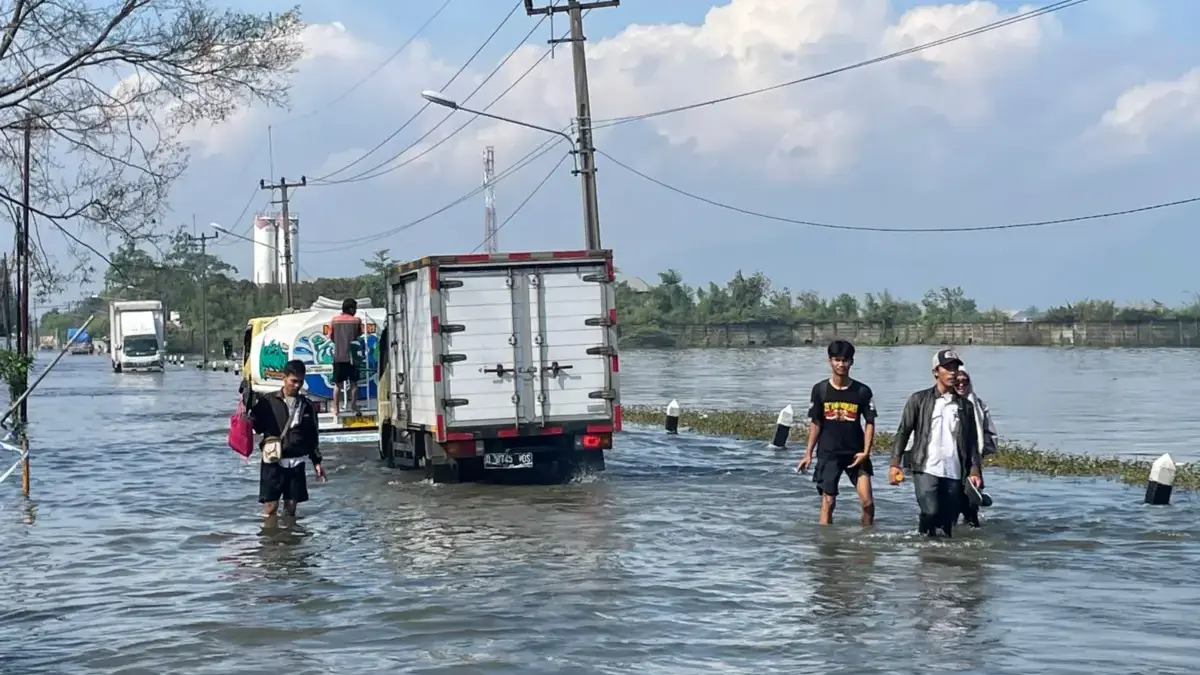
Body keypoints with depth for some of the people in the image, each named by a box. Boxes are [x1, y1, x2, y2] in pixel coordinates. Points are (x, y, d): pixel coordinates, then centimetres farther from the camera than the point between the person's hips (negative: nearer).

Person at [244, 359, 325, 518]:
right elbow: (256, 424, -6)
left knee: (291, 508, 8)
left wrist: (316, 461, 10)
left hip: (296, 464, 3)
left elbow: (312, 436, 14)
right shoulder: (268, 401, -3)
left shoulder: (307, 406, 7)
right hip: (273, 463, -3)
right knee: (270, 507, -4)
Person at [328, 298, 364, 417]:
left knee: (337, 384, 7)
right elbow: (359, 334, 4)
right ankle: (353, 407, 10)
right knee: (353, 383, 10)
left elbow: (331, 337, 5)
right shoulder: (356, 320, -4)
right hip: (352, 355, -2)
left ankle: (336, 409, 7)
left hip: (338, 356, 2)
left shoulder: (334, 320, 1)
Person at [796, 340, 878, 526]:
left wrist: (865, 452, -10)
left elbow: (870, 423, 0)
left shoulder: (862, 391, -4)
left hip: (855, 454, 0)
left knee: (867, 501, -6)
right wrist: (808, 453, 2)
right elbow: (815, 423, 3)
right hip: (828, 454, 0)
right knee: (828, 502, 1)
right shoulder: (820, 389, -2)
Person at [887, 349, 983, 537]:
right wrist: (894, 463, -6)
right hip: (926, 470, -3)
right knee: (931, 512, -20)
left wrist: (975, 471, 5)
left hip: (954, 473, 3)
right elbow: (903, 432, 3)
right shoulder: (919, 400, 5)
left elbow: (972, 441, 14)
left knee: (948, 521, 1)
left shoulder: (965, 405, 14)